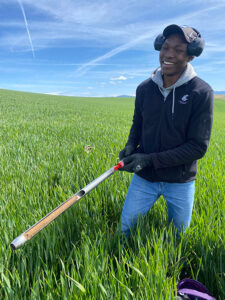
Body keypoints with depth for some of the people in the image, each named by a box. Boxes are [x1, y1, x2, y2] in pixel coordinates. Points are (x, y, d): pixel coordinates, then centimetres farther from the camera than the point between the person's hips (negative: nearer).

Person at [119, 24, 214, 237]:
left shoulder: (201, 93, -16)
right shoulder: (145, 88, -5)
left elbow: (198, 147, -17)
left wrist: (150, 159, -23)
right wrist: (130, 146, -12)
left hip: (180, 181, -1)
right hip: (144, 177, 2)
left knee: (178, 235, 21)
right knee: (126, 227, 12)